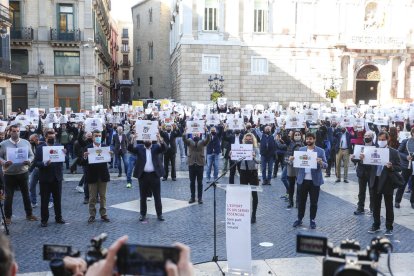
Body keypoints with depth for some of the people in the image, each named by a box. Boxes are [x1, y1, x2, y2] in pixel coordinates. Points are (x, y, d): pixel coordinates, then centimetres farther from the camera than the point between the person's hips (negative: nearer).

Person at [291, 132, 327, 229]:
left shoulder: (320, 151, -1)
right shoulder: (301, 149, 7)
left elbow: (326, 165, -4)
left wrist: (321, 162, -26)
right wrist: (292, 160, -15)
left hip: (315, 180, -2)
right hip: (302, 180, 2)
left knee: (314, 202, 7)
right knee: (301, 201, 10)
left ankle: (312, 220, 20)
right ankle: (299, 219, 22)